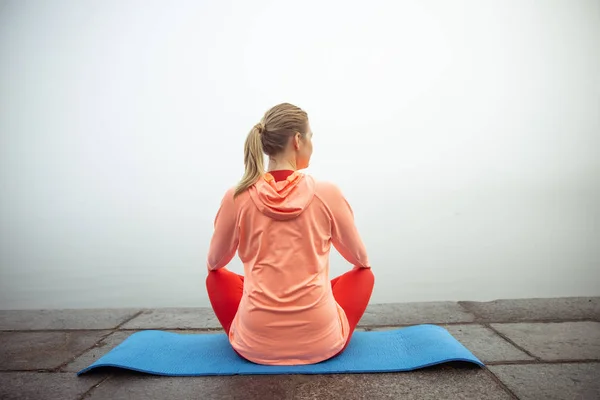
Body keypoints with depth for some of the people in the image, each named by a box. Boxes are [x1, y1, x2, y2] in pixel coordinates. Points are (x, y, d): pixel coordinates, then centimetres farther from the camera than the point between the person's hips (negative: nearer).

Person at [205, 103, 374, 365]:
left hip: (255, 345, 2)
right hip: (322, 342, 0)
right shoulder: (328, 193, -10)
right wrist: (361, 265, 32)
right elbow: (360, 258, 7)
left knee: (217, 277, 28)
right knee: (364, 273, 25)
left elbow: (214, 262, 10)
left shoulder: (237, 198, -8)